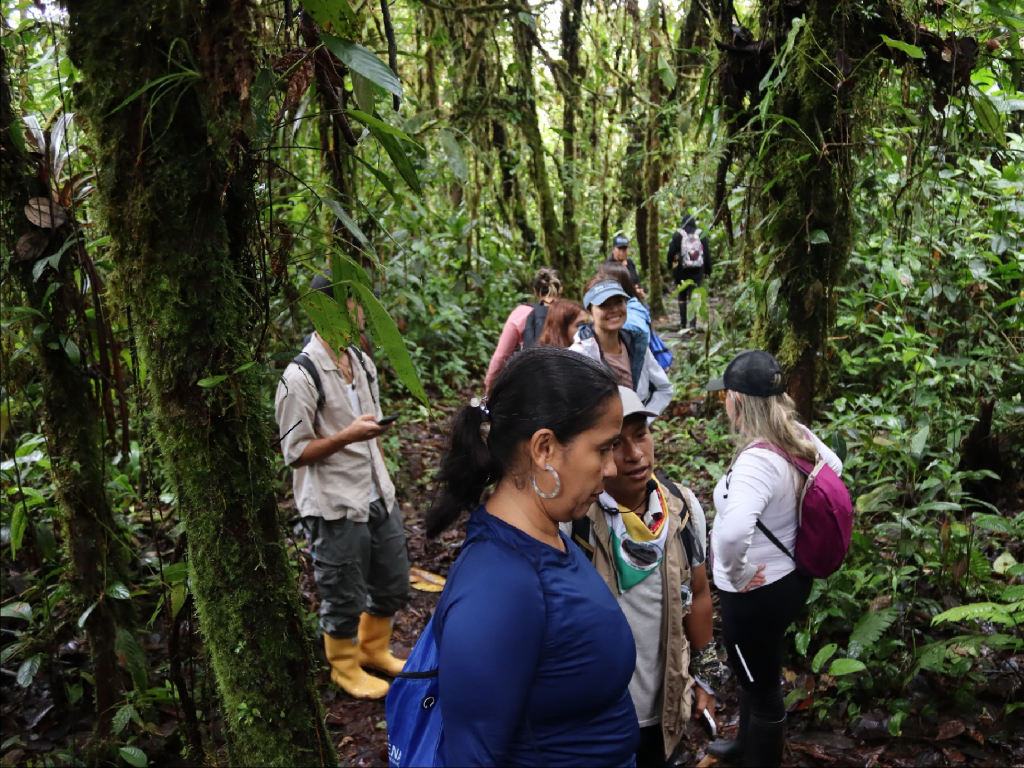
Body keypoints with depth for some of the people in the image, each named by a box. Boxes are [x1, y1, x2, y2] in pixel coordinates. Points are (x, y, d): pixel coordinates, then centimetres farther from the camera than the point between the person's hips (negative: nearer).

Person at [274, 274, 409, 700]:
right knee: (344, 597, 9)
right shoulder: (300, 378, -19)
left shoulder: (361, 362, 6)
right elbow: (295, 453, -17)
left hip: (377, 497, 8)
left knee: (393, 584, 20)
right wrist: (348, 436, -27)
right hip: (335, 508, -8)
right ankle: (344, 666, 34)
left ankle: (373, 648, 44)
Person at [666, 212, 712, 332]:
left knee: (682, 296, 15)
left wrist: (670, 266, 12)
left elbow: (671, 253, -3)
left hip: (681, 271, 0)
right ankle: (692, 325, -11)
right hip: (697, 272, 0)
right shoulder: (701, 235, 1)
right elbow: (707, 254, 4)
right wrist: (707, 270, 11)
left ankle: (683, 323, 17)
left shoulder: (677, 235, -5)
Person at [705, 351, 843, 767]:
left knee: (761, 686, 14)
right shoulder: (800, 436, -7)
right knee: (756, 673, 31)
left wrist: (737, 575, -28)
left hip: (757, 594, -9)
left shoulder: (756, 461, -33)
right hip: (790, 577, 9)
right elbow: (834, 467, 15)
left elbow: (733, 532, -48)